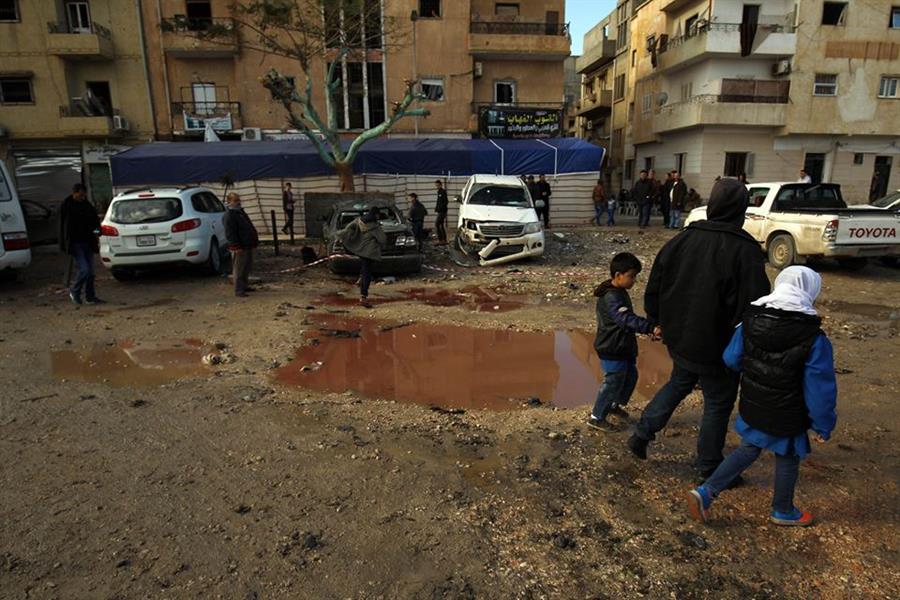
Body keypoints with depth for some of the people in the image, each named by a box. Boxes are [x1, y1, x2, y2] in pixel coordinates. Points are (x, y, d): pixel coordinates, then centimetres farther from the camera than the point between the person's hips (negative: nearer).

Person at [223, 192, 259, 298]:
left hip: (247, 245, 10)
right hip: (239, 247, -10)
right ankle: (238, 290, 0)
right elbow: (230, 233, -21)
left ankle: (244, 285, 30)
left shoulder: (240, 212, 17)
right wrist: (236, 245, -24)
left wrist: (254, 240, 23)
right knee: (239, 269, -5)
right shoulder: (229, 215, -15)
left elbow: (249, 227, 25)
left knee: (247, 266, 17)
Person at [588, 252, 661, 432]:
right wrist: (651, 327, -49)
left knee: (630, 376, 22)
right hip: (612, 351, -10)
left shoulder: (620, 292, 7)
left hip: (623, 348, 10)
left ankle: (614, 404, 43)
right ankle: (596, 417, 16)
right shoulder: (611, 298, -26)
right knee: (613, 382, 1)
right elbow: (627, 319, -40)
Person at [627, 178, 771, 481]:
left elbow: (653, 289, 3)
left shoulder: (681, 239, -4)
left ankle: (642, 434, 23)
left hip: (678, 339, 5)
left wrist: (662, 323, 16)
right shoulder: (745, 251, -19)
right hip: (717, 346, -5)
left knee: (678, 384, 27)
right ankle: (708, 466, 28)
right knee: (718, 403, 14)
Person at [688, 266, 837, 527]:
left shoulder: (749, 323, -9)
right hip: (786, 422, -4)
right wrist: (823, 426, -3)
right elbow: (821, 390, -16)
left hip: (750, 412, 4)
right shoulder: (814, 340, -21)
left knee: (747, 451, 22)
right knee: (788, 462, 20)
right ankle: (783, 511, 42)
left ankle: (705, 491, 12)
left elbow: (731, 360, 4)